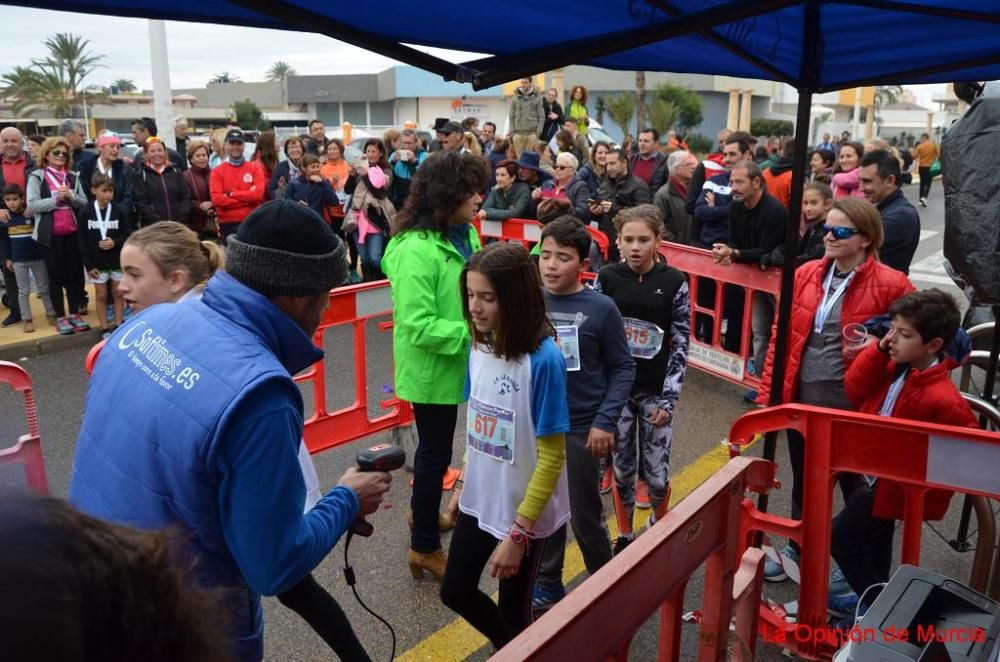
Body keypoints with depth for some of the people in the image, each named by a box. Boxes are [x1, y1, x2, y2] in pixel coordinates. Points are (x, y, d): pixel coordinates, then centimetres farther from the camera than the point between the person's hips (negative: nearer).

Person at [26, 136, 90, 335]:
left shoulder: (73, 176, 9)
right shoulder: (37, 176, -2)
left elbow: (85, 203, 7)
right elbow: (32, 205, -10)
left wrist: (71, 197, -12)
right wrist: (56, 199, -19)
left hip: (73, 232, 3)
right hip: (50, 234, -3)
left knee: (75, 273, 7)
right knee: (55, 276, 5)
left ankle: (74, 314, 18)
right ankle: (60, 317, 13)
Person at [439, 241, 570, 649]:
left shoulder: (544, 360, -25)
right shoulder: (479, 347, -4)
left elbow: (551, 457, -20)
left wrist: (519, 532, -18)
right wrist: (464, 486, 14)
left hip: (525, 513, -7)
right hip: (479, 501, 7)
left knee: (512, 611, 13)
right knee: (455, 592, 20)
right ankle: (508, 646, 47)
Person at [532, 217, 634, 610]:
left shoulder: (601, 308, -11)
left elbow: (623, 368, -5)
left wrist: (605, 421, -11)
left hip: (581, 429, -3)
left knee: (585, 516, 10)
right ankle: (548, 584, 35)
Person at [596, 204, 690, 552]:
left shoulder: (674, 282, -6)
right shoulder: (607, 277, -4)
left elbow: (681, 345, -4)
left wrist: (668, 399, -8)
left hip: (655, 391, -1)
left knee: (656, 472, 4)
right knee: (622, 467, 11)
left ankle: (658, 530, 34)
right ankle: (624, 536, 33)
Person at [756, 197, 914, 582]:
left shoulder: (890, 284, -12)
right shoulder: (806, 274, 2)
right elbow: (781, 335, 5)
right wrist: (767, 392, 3)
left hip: (849, 402, -4)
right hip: (801, 396, 5)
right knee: (803, 481, 21)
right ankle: (798, 551, 42)